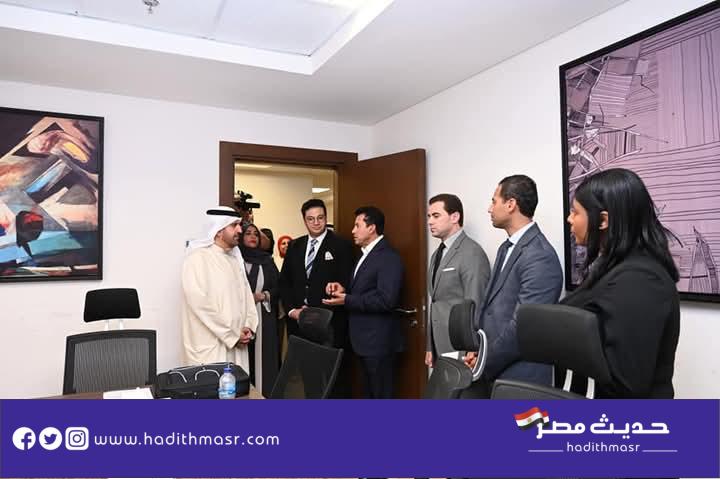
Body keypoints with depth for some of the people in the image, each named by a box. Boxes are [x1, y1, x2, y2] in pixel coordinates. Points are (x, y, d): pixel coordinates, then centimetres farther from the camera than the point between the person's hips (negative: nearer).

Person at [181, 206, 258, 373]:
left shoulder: (234, 258, 12)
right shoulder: (198, 258, -12)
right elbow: (201, 304, -18)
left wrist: (248, 326, -3)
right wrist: (232, 335, -14)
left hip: (237, 343, 7)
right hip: (211, 345, -7)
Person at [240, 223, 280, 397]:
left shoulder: (267, 260, 9)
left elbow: (278, 287, 8)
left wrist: (262, 295, -7)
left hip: (265, 317, 2)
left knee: (264, 357, 2)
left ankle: (265, 392, 11)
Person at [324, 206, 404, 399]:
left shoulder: (389, 257, -18)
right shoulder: (367, 254, 14)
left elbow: (386, 299, -26)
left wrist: (347, 300, -22)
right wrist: (344, 290, 0)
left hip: (379, 341, -10)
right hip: (365, 339, 10)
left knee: (381, 394, 2)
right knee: (370, 393, 21)